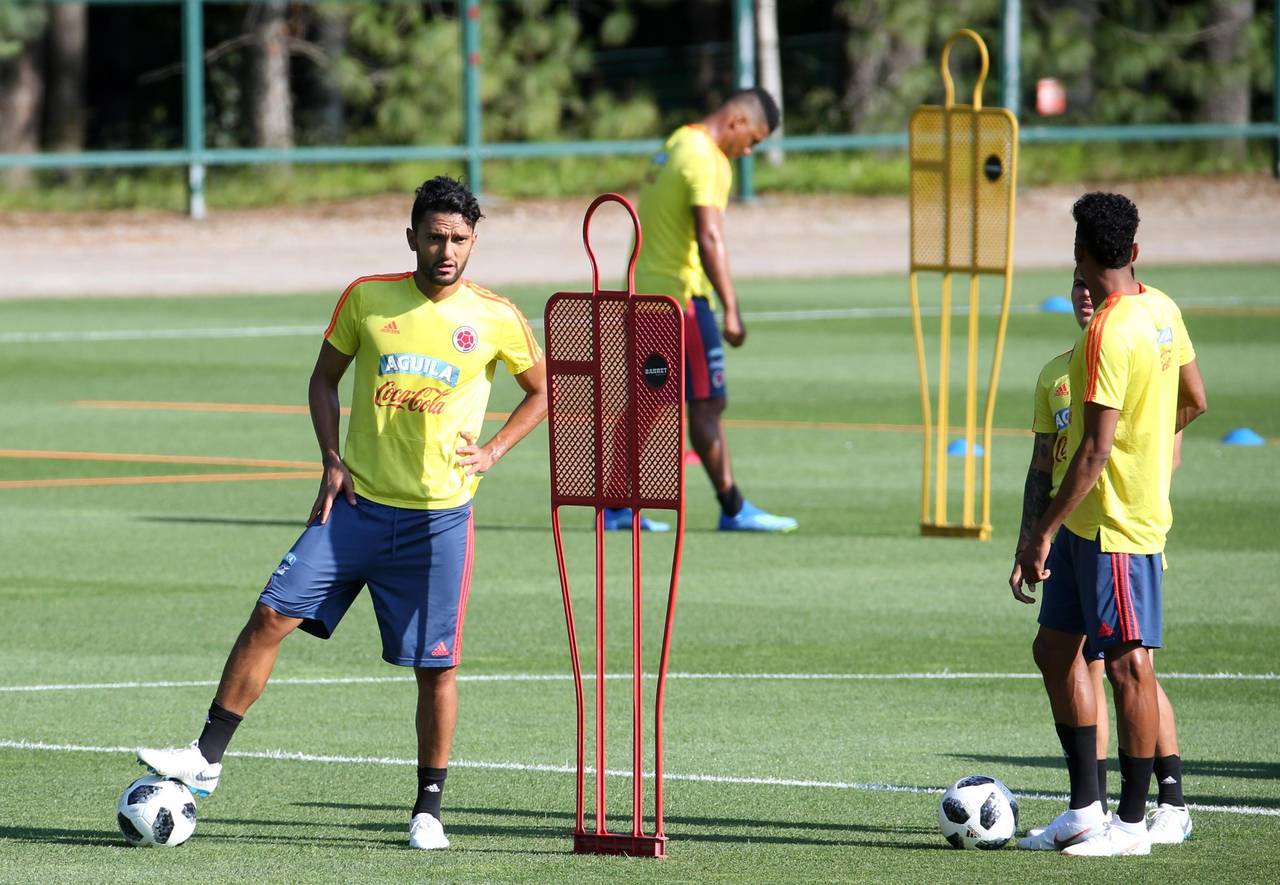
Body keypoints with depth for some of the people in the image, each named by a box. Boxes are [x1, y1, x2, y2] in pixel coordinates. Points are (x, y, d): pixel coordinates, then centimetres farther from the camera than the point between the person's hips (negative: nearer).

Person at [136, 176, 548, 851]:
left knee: (435, 664, -1)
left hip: (439, 516, -1)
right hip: (357, 502, 1)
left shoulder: (496, 319, -2)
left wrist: (495, 449, -1)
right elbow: (325, 378, 13)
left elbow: (543, 390, 13)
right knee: (271, 616, -8)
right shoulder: (366, 299, 1)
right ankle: (208, 757, -1)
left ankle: (428, 808, 14)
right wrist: (332, 460, 0)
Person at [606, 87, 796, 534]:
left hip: (645, 291, 9)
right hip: (682, 295, -9)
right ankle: (733, 510, -2)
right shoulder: (706, 160, -15)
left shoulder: (676, 144, 15)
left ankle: (617, 506, 13)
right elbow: (710, 239, -23)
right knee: (707, 402, -5)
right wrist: (731, 312, -25)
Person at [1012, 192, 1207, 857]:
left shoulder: (1110, 334, -21)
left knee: (1129, 664, -3)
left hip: (1118, 525, -10)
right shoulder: (1161, 310, 6)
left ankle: (1132, 824, 3)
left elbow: (1095, 450, -23)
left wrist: (1044, 533, -20)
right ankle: (1085, 809, 18)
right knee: (1055, 648, 14)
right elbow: (1192, 401, 17)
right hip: (1090, 524, 10)